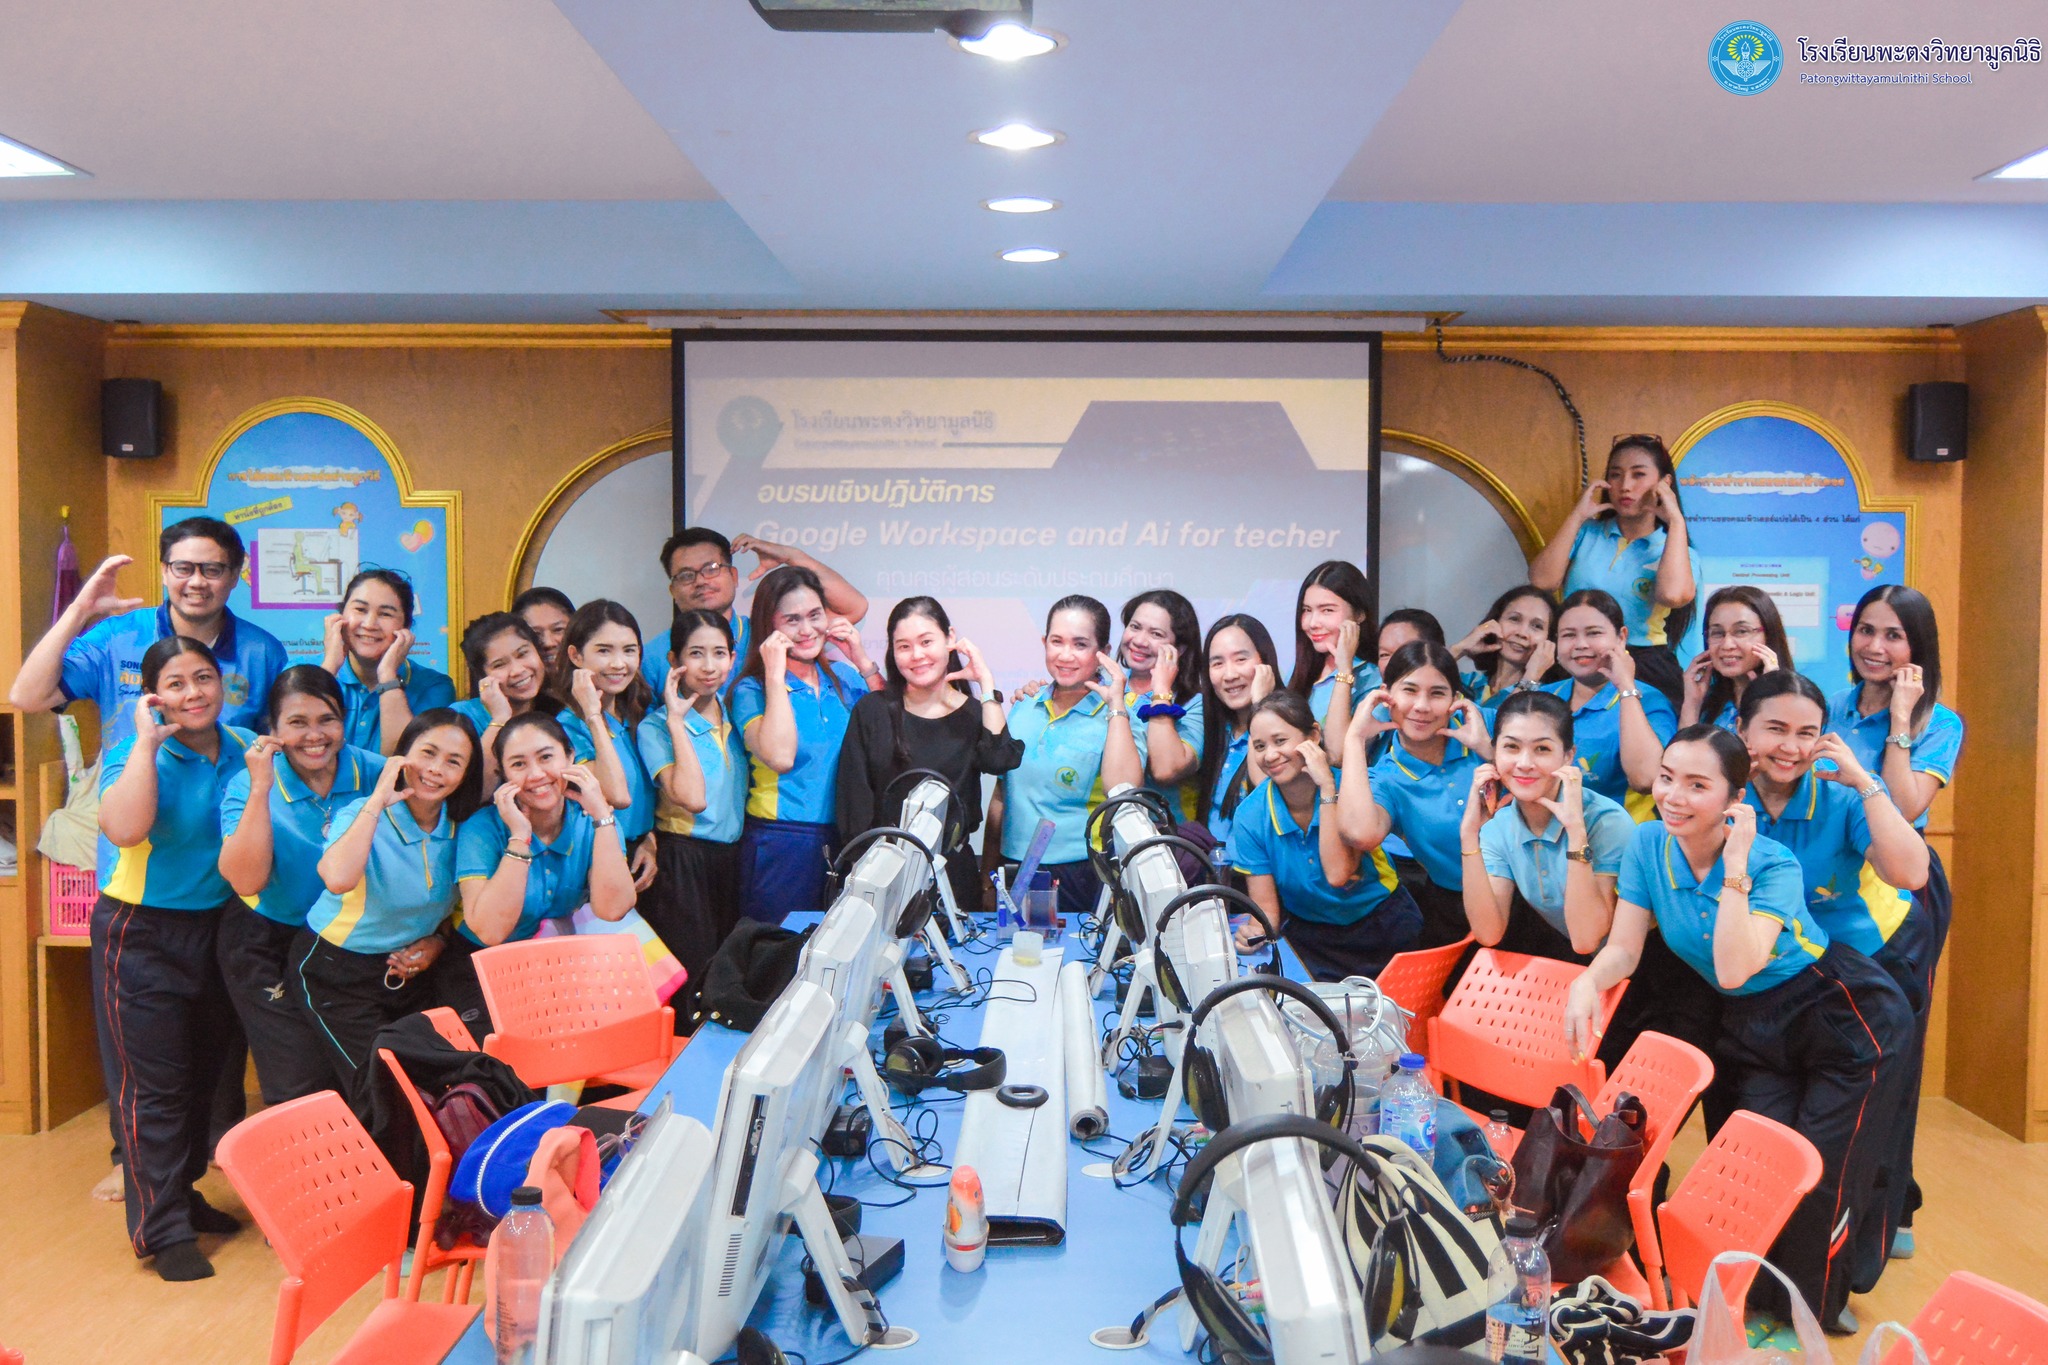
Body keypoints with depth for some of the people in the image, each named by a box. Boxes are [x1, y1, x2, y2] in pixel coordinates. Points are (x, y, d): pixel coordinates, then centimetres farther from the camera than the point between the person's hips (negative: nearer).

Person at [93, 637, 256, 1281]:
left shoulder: (242, 747, 1)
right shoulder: (136, 755, -13)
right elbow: (124, 827, -34)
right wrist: (148, 740, -27)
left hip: (214, 930, 5)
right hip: (141, 935, -5)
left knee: (203, 1073, 16)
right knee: (153, 1085, -1)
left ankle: (181, 1194, 34)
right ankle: (162, 1230, 8)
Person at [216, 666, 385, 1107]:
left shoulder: (374, 773, -8)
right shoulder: (249, 784, -10)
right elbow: (246, 882, -24)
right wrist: (261, 788, -26)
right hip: (268, 946, -2)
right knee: (302, 1093, -5)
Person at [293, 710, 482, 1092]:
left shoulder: (460, 828, -4)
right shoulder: (363, 814, -18)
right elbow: (338, 879, -42)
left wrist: (437, 941, -7)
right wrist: (377, 801, -35)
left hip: (411, 971, 5)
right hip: (337, 973, -5)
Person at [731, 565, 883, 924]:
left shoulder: (843, 678, 9)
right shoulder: (751, 690, -5)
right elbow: (780, 757, -23)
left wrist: (863, 662, -4)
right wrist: (775, 676, -17)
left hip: (846, 842, 5)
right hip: (782, 849, -4)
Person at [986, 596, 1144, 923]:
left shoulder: (1118, 714, -6)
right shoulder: (1024, 706, 8)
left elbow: (1124, 791, -24)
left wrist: (1116, 706, -20)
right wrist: (987, 878, 16)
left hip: (1083, 878, -4)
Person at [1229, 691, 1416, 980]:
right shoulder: (1251, 817, -10)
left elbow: (1338, 875, -27)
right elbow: (1266, 907, -7)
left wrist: (1326, 786, -27)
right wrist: (1257, 931, -31)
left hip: (1381, 921, -1)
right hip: (1308, 932, 1)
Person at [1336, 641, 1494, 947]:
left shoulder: (1479, 722, -2)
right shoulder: (1387, 781, -5)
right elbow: (1361, 834, -29)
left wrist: (1488, 748, -17)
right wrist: (1355, 738, -20)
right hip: (1456, 908, 0)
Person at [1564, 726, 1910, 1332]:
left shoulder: (1773, 865, -23)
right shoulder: (1648, 845, -10)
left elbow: (1733, 970, -35)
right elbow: (1622, 948, -8)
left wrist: (1736, 867, -37)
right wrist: (1587, 982, -30)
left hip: (1844, 1015, -4)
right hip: (1749, 1027, 4)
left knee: (1820, 1178, -6)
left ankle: (1814, 1310, 19)